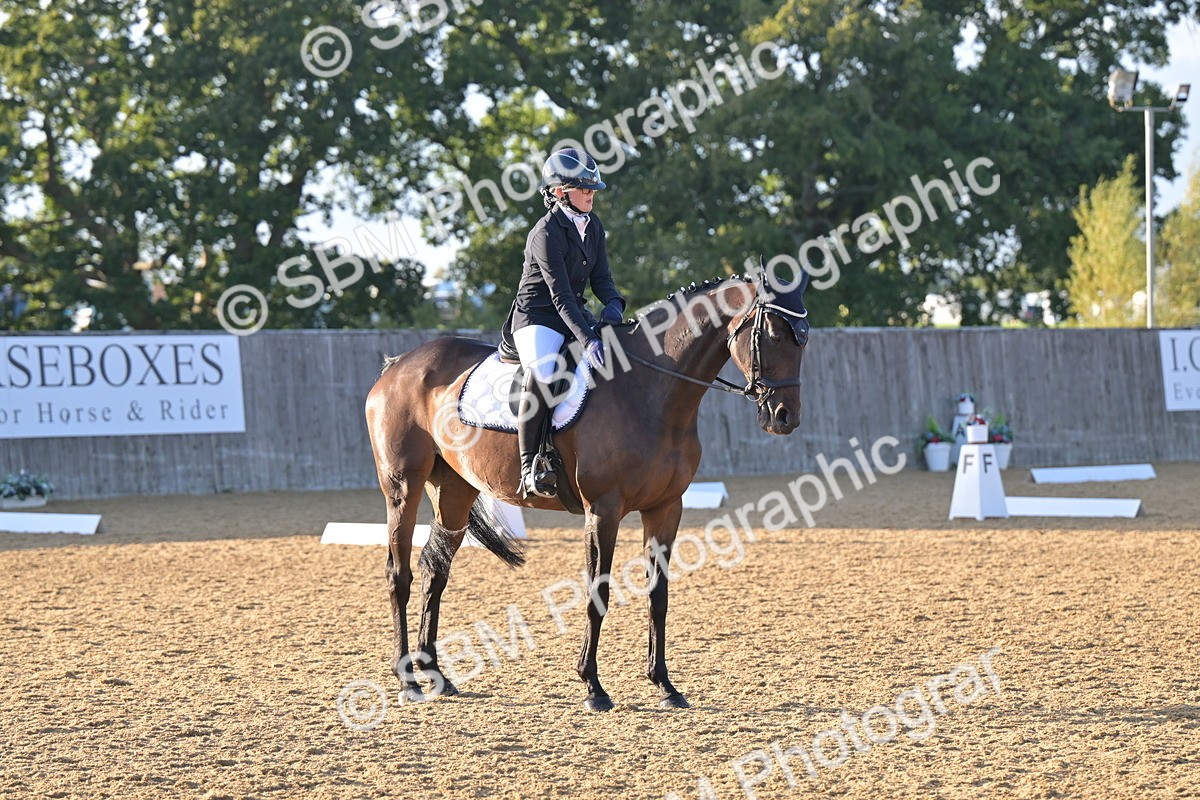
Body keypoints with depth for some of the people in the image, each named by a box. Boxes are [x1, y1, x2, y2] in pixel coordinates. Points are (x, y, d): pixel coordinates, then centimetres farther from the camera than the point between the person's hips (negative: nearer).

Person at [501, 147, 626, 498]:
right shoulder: (547, 233, -18)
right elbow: (560, 294, -23)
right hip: (537, 318, -9)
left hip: (574, 315, 9)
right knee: (541, 375, -35)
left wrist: (613, 303, -15)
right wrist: (586, 340, -31)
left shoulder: (592, 226, 8)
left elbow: (600, 277, 9)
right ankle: (529, 468, -30)